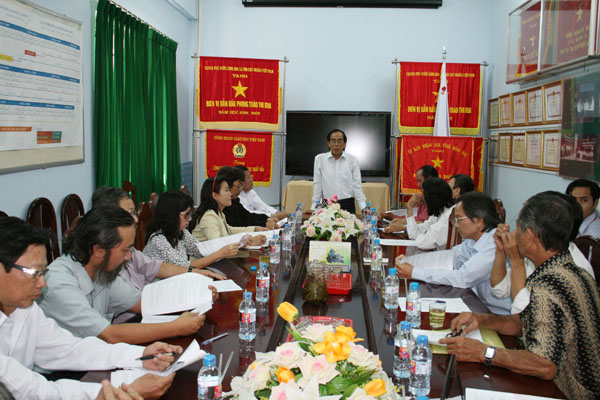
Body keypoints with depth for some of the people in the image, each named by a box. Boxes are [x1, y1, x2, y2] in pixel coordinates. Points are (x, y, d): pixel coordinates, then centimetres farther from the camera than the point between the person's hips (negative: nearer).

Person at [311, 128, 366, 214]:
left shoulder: (352, 160, 3)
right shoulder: (319, 159, 2)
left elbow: (357, 185, 4)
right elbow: (317, 185, 4)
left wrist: (364, 208, -3)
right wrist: (314, 208, 3)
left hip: (347, 205, 1)